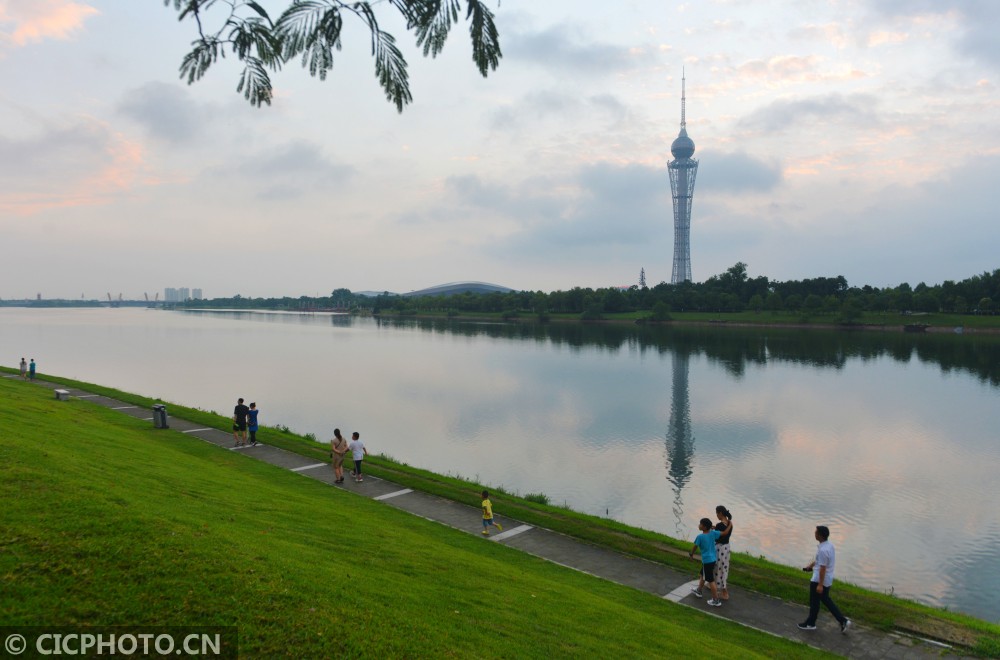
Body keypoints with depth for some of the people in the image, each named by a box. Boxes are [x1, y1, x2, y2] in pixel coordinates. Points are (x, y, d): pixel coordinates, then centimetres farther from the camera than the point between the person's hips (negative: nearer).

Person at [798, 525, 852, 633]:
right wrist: (810, 566, 27)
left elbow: (823, 568, -25)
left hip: (819, 581, -9)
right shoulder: (830, 545, 3)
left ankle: (810, 623, 24)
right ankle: (843, 620, 18)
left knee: (814, 602, 8)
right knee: (826, 600, 22)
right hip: (828, 580, 9)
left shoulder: (823, 550, -27)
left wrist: (820, 585, -20)